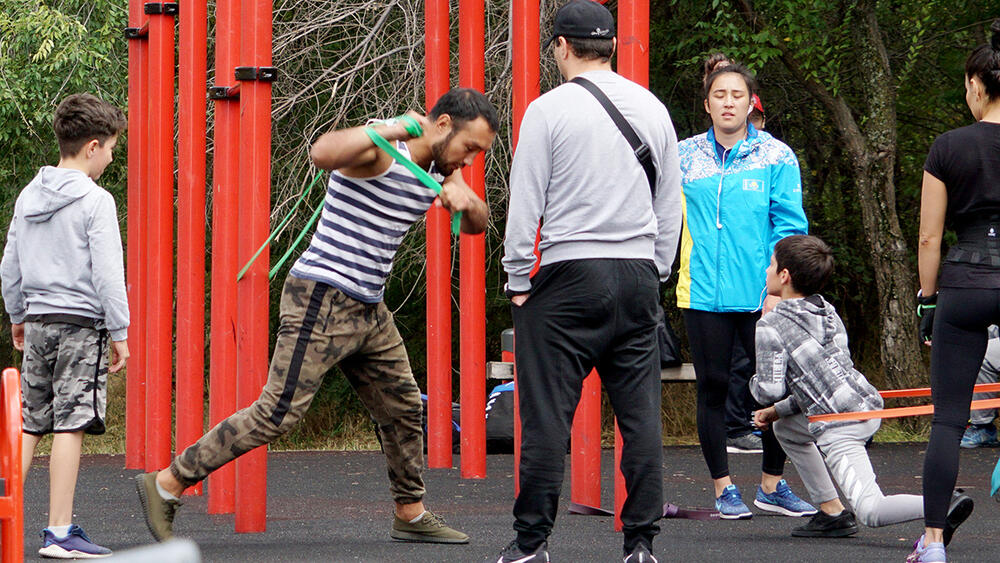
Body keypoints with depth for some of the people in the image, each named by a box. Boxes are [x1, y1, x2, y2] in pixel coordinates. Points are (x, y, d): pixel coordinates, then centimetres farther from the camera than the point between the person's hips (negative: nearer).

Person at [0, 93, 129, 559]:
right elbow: (107, 273, -13)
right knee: (70, 426, -6)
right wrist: (119, 333, -8)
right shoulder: (95, 201, -10)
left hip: (38, 324, 7)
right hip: (82, 324, -7)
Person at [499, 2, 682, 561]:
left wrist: (518, 281, 4)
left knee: (548, 415, -1)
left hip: (569, 273, -4)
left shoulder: (550, 109, -5)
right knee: (641, 413, 4)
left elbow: (525, 204, -4)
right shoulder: (654, 109, 9)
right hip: (639, 274, 4)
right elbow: (671, 206, 14)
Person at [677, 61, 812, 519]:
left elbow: (790, 227, 0)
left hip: (760, 294, -1)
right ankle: (723, 487, 14)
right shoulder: (683, 156, 6)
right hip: (704, 294, 1)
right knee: (712, 387, 4)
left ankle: (772, 485, 15)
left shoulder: (776, 157, 2)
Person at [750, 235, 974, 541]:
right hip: (870, 406, 9)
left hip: (838, 427, -9)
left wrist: (755, 383, 16)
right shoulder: (828, 312, 18)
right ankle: (831, 512, 23)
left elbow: (770, 391, -7)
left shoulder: (770, 326, -5)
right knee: (785, 427, 30)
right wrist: (779, 410, 25)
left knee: (871, 510, -11)